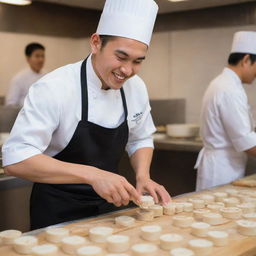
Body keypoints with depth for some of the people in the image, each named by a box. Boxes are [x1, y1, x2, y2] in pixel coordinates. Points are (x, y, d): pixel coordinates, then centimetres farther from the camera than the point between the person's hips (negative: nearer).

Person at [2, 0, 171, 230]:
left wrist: (143, 176, -12)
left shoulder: (136, 88, -6)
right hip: (58, 214, -5)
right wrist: (93, 175, -38)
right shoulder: (54, 88, -24)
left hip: (109, 207, 6)